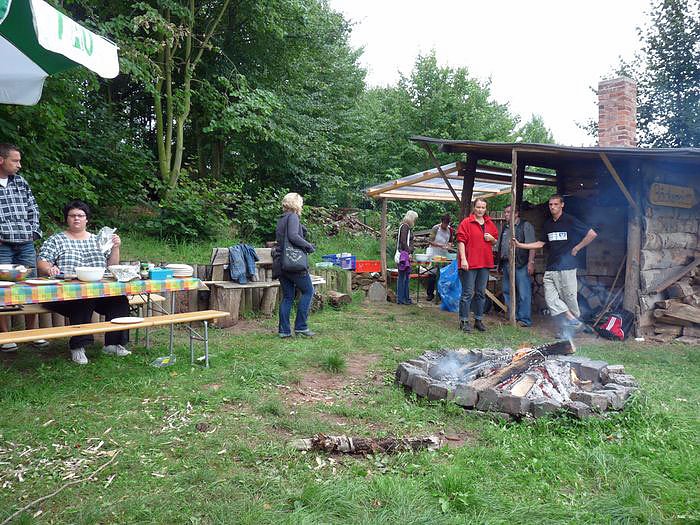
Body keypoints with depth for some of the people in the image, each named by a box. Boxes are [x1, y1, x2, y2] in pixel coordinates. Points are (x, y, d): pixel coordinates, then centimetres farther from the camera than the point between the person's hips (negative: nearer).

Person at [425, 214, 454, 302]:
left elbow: (451, 240, 18)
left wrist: (449, 244, -5)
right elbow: (431, 242, -12)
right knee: (432, 274, -4)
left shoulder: (450, 230, 5)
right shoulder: (435, 228, -9)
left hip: (444, 254, 4)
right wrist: (441, 245, -23)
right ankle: (430, 294, 3)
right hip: (434, 253, -4)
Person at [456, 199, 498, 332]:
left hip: (485, 263, 6)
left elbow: (495, 241, 23)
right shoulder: (466, 223, -5)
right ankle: (464, 321, 2)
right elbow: (461, 241, -10)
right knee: (468, 293, -5)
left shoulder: (490, 224, 13)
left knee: (481, 293, 12)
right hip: (469, 263, -6)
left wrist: (491, 238, -1)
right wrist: (463, 259, -18)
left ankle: (479, 320, 21)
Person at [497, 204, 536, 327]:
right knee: (508, 292, 10)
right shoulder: (505, 228, 20)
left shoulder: (525, 226, -1)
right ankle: (513, 317, 19)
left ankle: (524, 319, -1)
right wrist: (500, 263, 16)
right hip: (506, 264, 7)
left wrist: (531, 262, -15)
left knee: (523, 293, -6)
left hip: (521, 264, -7)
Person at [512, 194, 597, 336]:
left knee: (570, 298, -2)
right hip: (550, 268, 6)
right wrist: (520, 245, 12)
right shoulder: (548, 224, 15)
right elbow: (541, 243, 20)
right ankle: (572, 321, 1)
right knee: (550, 298, -3)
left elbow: (592, 234, -6)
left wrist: (576, 248, -5)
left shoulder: (570, 220, -4)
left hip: (566, 267, -6)